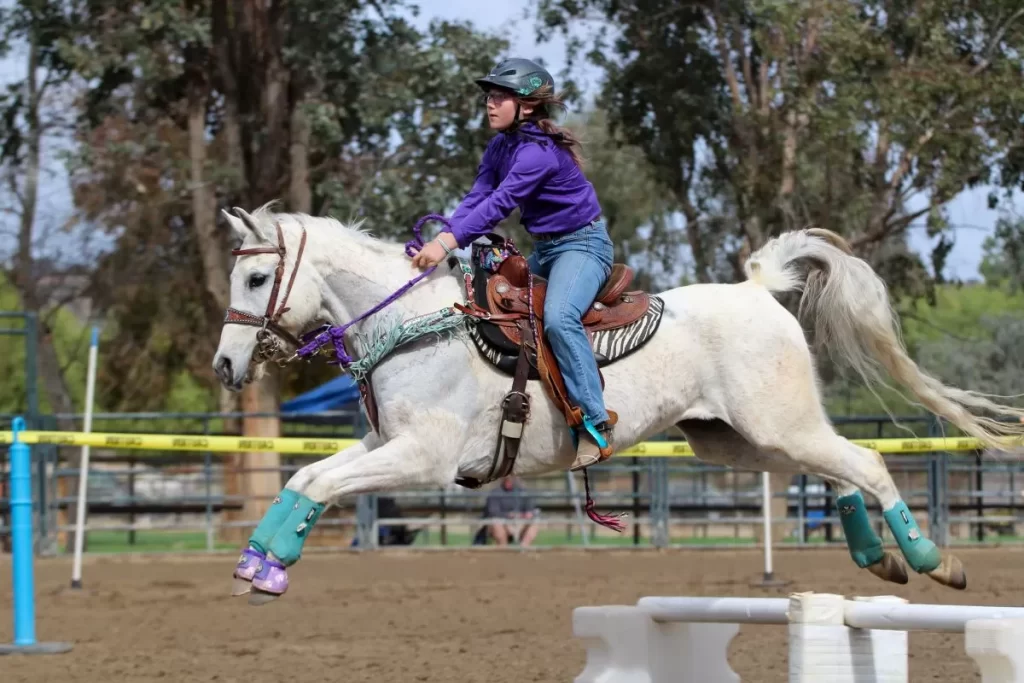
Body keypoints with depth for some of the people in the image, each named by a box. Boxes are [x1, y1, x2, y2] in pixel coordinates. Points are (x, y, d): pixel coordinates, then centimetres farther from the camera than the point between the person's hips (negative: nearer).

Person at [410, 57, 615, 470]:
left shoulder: (539, 151, -22)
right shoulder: (500, 148, 6)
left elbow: (501, 202, -32)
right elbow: (477, 198, 0)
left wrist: (448, 241, -40)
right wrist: (440, 241, -16)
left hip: (583, 244, -11)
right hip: (543, 249, 11)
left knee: (558, 317, -32)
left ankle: (596, 424, -32)